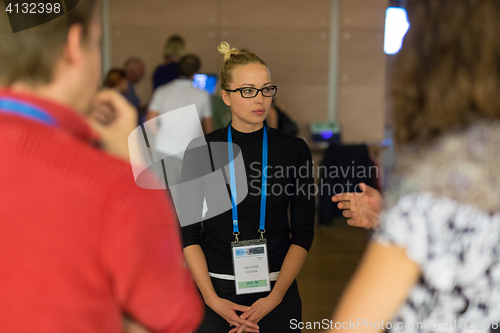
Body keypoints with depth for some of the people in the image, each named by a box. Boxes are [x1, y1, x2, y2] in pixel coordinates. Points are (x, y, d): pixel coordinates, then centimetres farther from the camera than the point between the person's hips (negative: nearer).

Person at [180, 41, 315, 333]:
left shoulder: (295, 150, -3)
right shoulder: (201, 150, -3)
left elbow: (303, 233, -3)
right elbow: (189, 232, -3)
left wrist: (275, 297, -11)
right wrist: (212, 298, -11)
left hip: (276, 289, 0)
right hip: (217, 285, 0)